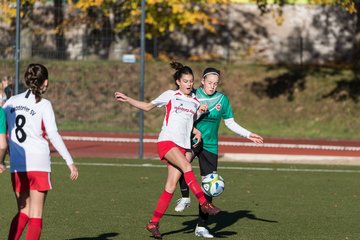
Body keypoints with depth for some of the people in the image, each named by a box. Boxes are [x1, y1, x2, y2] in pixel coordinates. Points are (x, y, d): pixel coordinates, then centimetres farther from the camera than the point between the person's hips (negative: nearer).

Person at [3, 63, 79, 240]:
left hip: (17, 165, 4)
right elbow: (53, 135, -12)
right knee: (36, 214, 2)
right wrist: (70, 162, -11)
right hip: (39, 163, -4)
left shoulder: (12, 101, 7)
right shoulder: (43, 104, -5)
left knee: (23, 212, 14)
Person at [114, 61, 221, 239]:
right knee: (187, 166, -30)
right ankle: (204, 204, -33)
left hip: (182, 146, 4)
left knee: (171, 187, -2)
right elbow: (147, 106, 16)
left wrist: (197, 132, 5)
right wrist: (127, 99, 7)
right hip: (166, 140, -4)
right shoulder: (170, 95, 6)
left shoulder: (196, 102, 15)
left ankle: (153, 223, 5)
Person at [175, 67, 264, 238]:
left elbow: (230, 123, 12)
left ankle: (201, 226, 9)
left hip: (210, 146, 3)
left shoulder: (222, 99, 4)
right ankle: (185, 198, -15)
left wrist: (248, 135, 4)